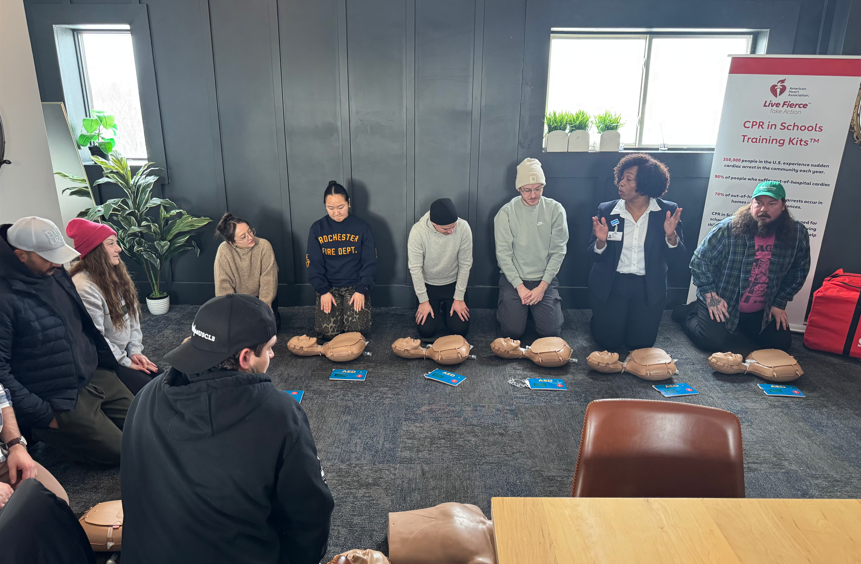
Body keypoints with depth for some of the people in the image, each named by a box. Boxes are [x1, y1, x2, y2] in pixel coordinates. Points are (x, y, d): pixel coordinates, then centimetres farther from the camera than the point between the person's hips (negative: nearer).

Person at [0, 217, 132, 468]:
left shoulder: (57, 275, 3)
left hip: (96, 377, 8)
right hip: (59, 402, -8)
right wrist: (43, 415, -18)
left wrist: (108, 361, 14)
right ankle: (47, 433, 13)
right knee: (123, 453, -4)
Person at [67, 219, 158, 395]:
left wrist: (135, 351, 1)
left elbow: (132, 315, 11)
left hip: (124, 352, 8)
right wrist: (126, 362, -12)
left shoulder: (116, 276, 8)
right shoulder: (84, 287, -21)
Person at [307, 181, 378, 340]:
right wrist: (323, 291, -10)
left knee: (358, 329, -18)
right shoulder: (317, 228, 1)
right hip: (328, 287, 1)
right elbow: (313, 264, 2)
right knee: (326, 332, -17)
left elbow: (370, 263, -1)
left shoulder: (362, 227, -1)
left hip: (356, 286, -1)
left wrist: (361, 290, -12)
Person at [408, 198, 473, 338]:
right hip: (428, 285, -1)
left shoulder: (463, 228, -23)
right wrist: (423, 301, -12)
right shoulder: (418, 231, -26)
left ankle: (446, 309, 26)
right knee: (426, 331, -7)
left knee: (460, 329, -6)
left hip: (453, 283, 1)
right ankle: (436, 308, 25)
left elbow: (465, 264, -12)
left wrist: (459, 298, -8)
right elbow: (415, 268, -16)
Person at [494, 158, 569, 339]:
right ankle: (505, 306, 20)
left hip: (545, 279, 1)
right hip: (513, 278, -1)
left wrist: (542, 286, -10)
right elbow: (503, 253, -7)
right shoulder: (506, 212, -6)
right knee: (513, 331, -13)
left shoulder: (555, 210, -3)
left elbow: (558, 251, -3)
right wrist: (519, 287, -13)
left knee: (550, 331, -12)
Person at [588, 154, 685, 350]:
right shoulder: (606, 210, -6)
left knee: (641, 345, 5)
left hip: (649, 289, 0)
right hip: (611, 286, 0)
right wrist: (601, 241, -26)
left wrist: (671, 235, -27)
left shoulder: (667, 211, -7)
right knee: (608, 343, 1)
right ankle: (598, 318, 33)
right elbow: (594, 256, -4)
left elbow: (677, 257, -7)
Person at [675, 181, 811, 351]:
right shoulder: (728, 229, -18)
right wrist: (710, 296, -16)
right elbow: (699, 260, -12)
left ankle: (739, 326, 26)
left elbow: (798, 271, 8)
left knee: (781, 342, 2)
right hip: (721, 305, -5)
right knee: (713, 342, -21)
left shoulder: (798, 234, -6)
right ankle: (689, 313, 11)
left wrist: (779, 303, 3)